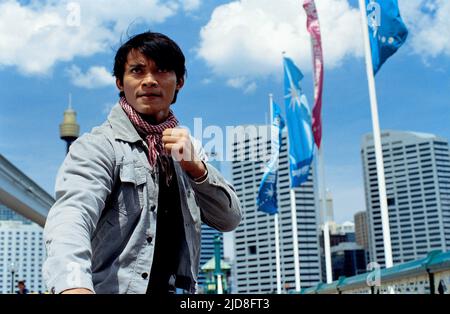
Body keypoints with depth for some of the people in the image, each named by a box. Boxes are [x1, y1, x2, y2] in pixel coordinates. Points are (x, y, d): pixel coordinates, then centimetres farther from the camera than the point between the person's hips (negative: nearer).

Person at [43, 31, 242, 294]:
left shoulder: (186, 147, 12)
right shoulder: (98, 146, -6)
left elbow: (229, 220, 7)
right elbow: (72, 213, -23)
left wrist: (196, 167, -9)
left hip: (181, 288, 5)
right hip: (111, 288, -5)